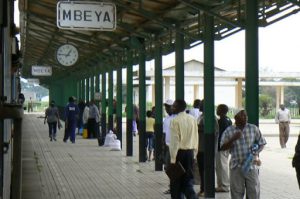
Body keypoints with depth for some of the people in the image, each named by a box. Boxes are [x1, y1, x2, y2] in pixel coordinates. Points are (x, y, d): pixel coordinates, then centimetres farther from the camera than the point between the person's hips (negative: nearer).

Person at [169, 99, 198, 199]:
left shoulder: (175, 120, -13)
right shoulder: (192, 119, 5)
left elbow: (174, 140, -14)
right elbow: (196, 138, 8)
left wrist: (173, 158, -11)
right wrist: (194, 153, 15)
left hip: (179, 152, -5)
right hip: (190, 152, 5)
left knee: (177, 181, 8)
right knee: (188, 179, 10)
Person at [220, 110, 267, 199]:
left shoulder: (254, 128, 2)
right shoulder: (229, 131, 0)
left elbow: (261, 143, 9)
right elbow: (223, 147, -3)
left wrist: (256, 152, -11)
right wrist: (233, 139, -18)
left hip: (251, 165, 1)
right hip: (236, 166, -1)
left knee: (254, 191, 4)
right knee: (236, 192, 5)